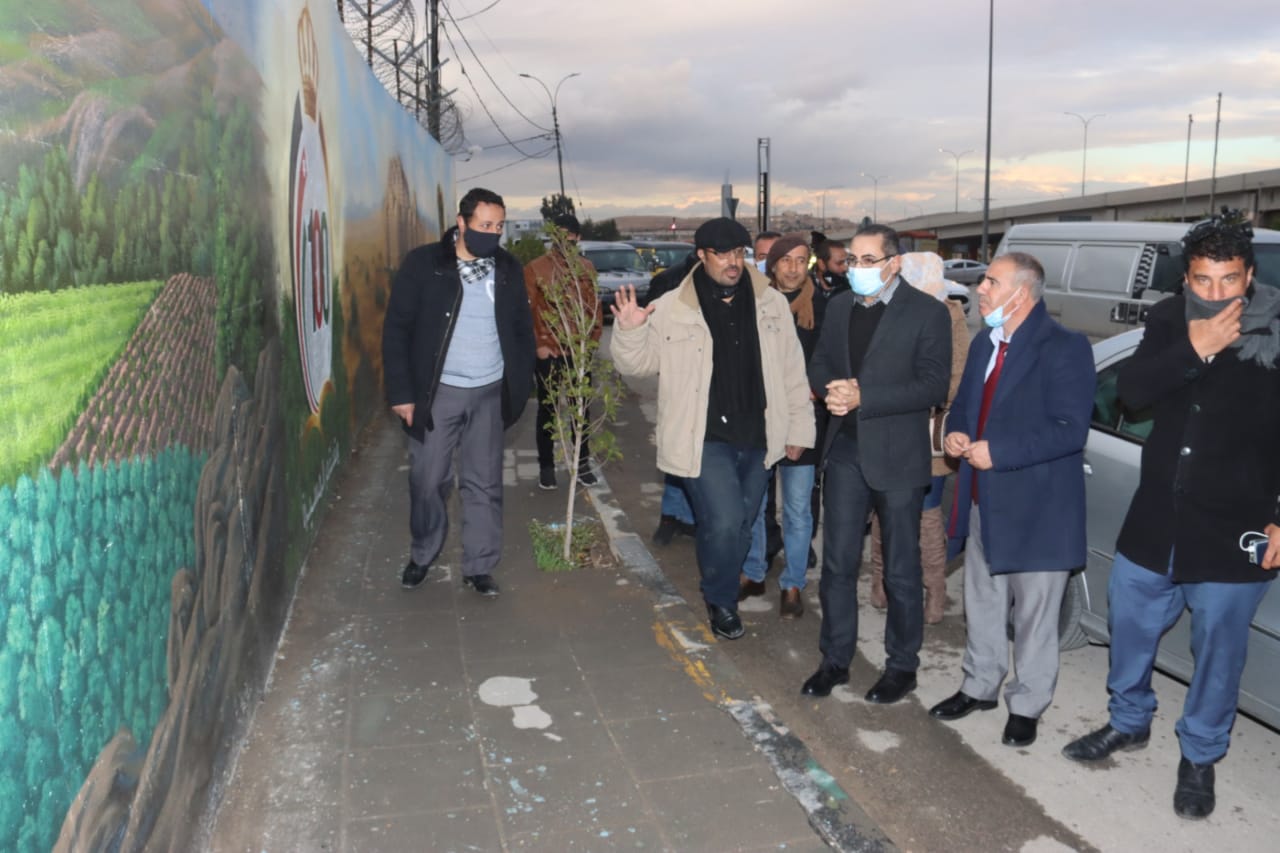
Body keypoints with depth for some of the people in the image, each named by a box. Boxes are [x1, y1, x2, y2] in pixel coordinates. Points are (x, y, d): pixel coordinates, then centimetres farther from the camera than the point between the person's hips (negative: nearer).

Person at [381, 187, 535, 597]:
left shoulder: (509, 269, 3)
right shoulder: (423, 263, -8)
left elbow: (522, 329, 10)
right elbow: (397, 329, -7)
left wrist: (522, 385, 3)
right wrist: (401, 391, -11)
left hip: (489, 393, 2)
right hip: (437, 391, -2)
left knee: (484, 483, 8)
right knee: (428, 480, 7)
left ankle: (479, 567, 20)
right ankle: (421, 555, 29)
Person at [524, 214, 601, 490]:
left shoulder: (587, 267, 7)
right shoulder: (535, 268, -5)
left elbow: (594, 304, 10)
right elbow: (529, 310, -6)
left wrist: (594, 338, 0)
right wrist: (538, 344, -10)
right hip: (549, 352, -3)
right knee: (548, 410, 8)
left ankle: (582, 463, 25)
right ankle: (546, 465, 18)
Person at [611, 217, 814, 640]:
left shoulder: (771, 304, 2)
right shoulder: (672, 309, -7)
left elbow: (792, 371, 7)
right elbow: (637, 363, -1)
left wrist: (799, 428, 7)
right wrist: (629, 330, -21)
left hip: (756, 439, 4)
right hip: (705, 439, -4)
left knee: (741, 528, 15)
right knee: (724, 523, -14)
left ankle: (723, 589, 41)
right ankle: (720, 599, 14)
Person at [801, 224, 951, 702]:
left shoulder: (927, 312, -8)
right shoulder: (839, 307, 8)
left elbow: (933, 385, -15)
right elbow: (819, 364, 14)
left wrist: (863, 397, -22)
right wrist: (832, 388, -10)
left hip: (897, 456, -4)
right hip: (845, 451, 5)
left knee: (901, 569, 9)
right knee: (837, 562, 10)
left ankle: (902, 666, 26)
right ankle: (835, 659, 25)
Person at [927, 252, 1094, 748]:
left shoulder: (1064, 349, -16)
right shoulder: (984, 344, 10)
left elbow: (1070, 430, -22)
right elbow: (964, 405, 20)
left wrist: (998, 452, -24)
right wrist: (955, 433, -3)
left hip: (1037, 506, -8)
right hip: (985, 501, 8)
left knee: (1033, 612, 7)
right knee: (982, 602, 20)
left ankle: (1027, 705, 24)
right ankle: (980, 687, 38)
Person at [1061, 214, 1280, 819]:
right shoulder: (1169, 321, -2)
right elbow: (1131, 393, -13)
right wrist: (1193, 349, -27)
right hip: (1154, 521, 3)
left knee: (1217, 649, 10)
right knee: (1129, 626, 17)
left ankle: (1199, 756, 32)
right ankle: (1128, 723, 41)